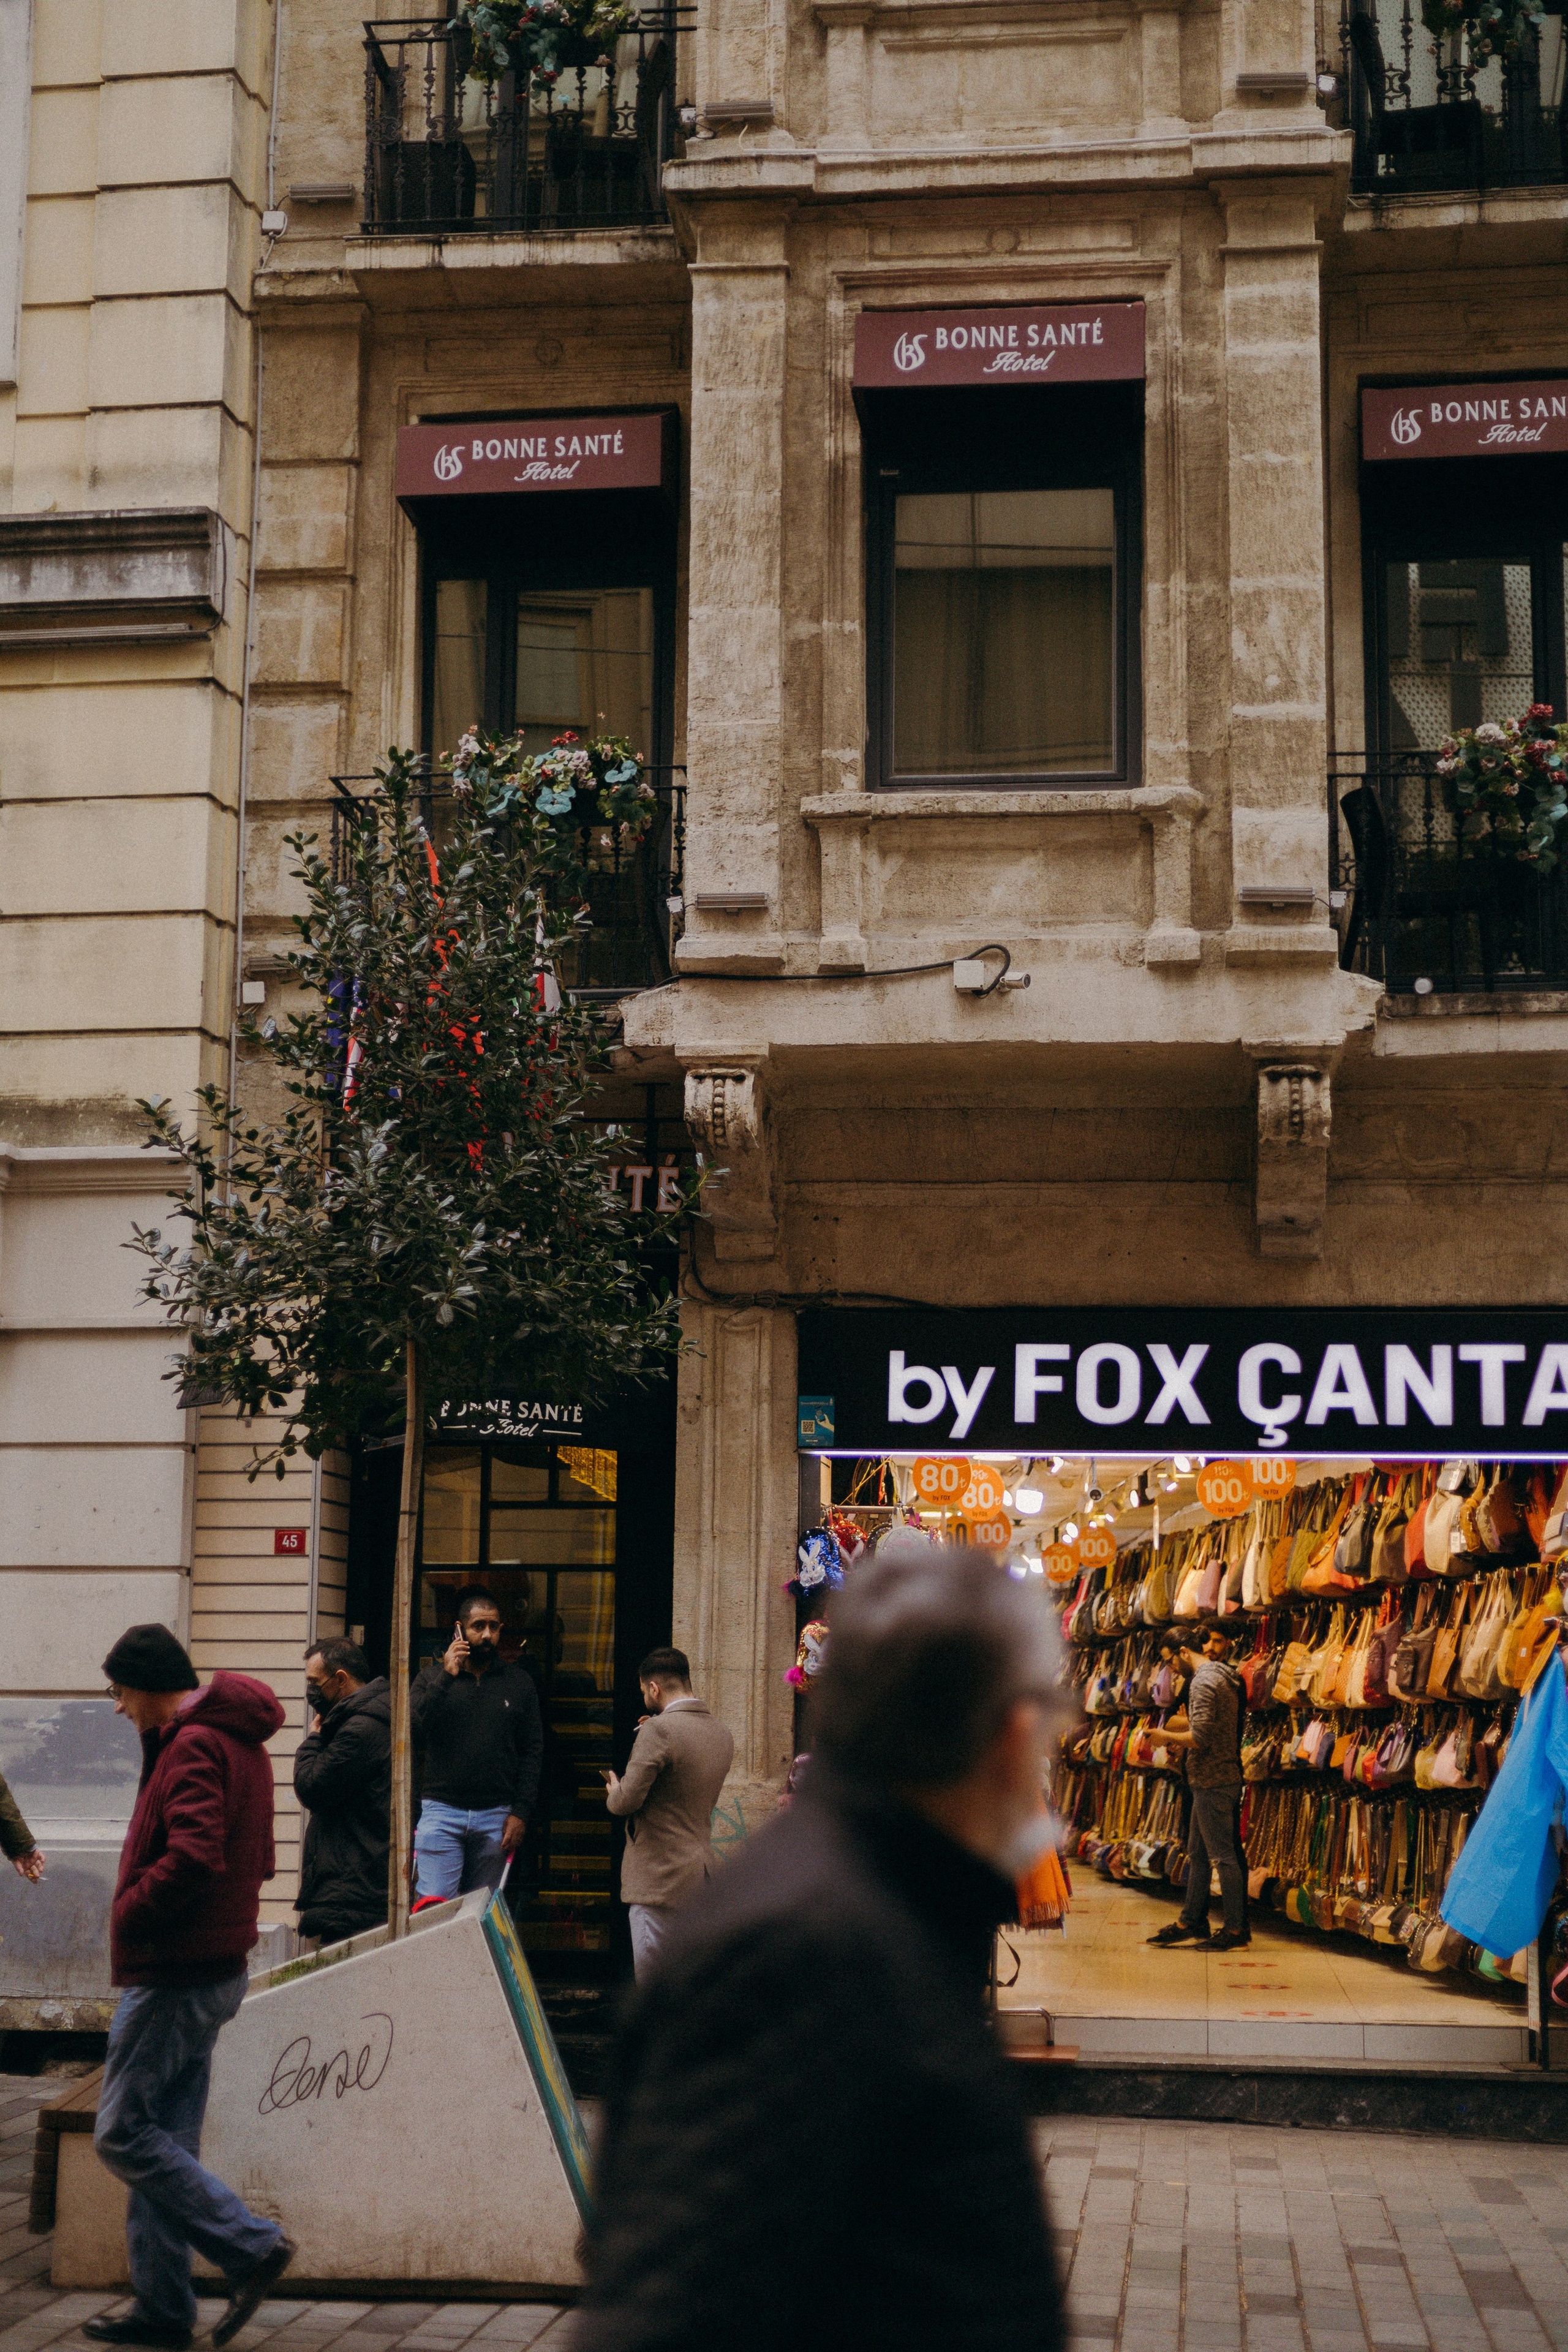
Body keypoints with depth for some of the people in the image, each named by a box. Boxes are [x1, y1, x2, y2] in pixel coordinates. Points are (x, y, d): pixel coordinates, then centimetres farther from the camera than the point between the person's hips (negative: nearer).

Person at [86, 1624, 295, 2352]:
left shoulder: (193, 1746, -16)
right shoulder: (241, 1744, 16)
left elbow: (193, 1857, -30)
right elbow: (257, 1861, 22)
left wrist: (129, 1916, -16)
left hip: (174, 1977, -10)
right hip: (215, 1965, 10)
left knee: (123, 2133, -4)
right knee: (165, 2140, 12)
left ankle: (251, 2245, -5)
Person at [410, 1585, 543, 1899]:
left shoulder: (519, 1683, 12)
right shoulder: (432, 1678, 8)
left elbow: (533, 1752, 10)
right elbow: (411, 1731, -7)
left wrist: (521, 1812, 0)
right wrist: (446, 1677, -12)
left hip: (496, 1817, 2)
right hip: (441, 1811, -2)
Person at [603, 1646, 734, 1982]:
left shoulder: (658, 1730, -16)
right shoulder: (723, 1736, 9)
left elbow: (627, 1800, -19)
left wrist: (614, 1792, 5)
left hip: (660, 1878, -8)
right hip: (702, 1874, 8)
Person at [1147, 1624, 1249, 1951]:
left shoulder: (1203, 1681, -16)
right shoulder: (1224, 1677, 15)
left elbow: (1200, 1737, -23)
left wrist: (1168, 1737, -8)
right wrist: (1178, 1740, 12)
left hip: (1212, 1783, -10)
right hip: (1215, 1780, 10)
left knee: (1223, 1856, -4)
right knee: (1197, 1854, 15)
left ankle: (1237, 1928, 1)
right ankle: (1190, 1922, 22)